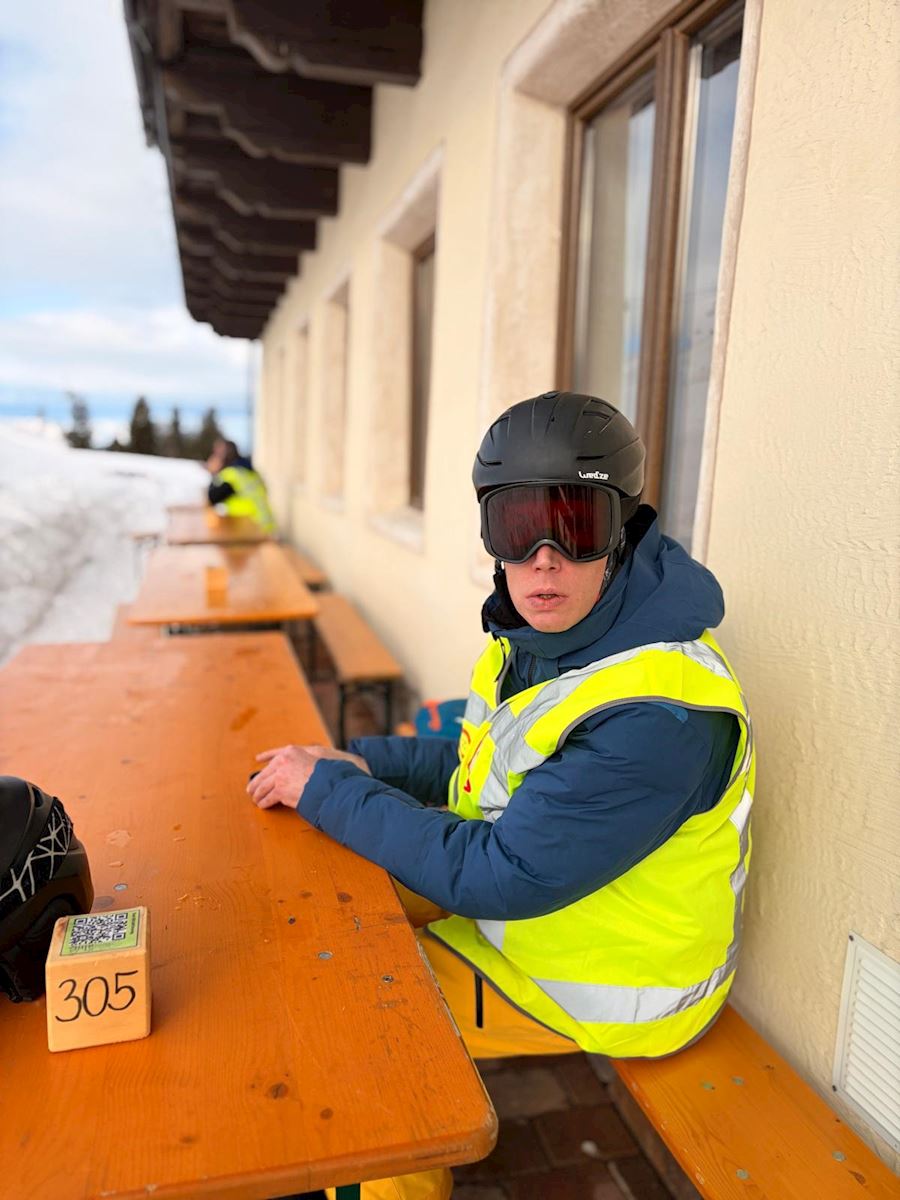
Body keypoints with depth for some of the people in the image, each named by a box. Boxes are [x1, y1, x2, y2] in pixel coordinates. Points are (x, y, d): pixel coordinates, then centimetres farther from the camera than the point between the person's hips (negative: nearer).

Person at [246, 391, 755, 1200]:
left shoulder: (656, 715, -35)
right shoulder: (541, 638, -7)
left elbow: (497, 874, -31)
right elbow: (490, 762, 7)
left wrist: (327, 790, -23)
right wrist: (361, 763, -8)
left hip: (605, 983, -8)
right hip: (521, 906, 8)